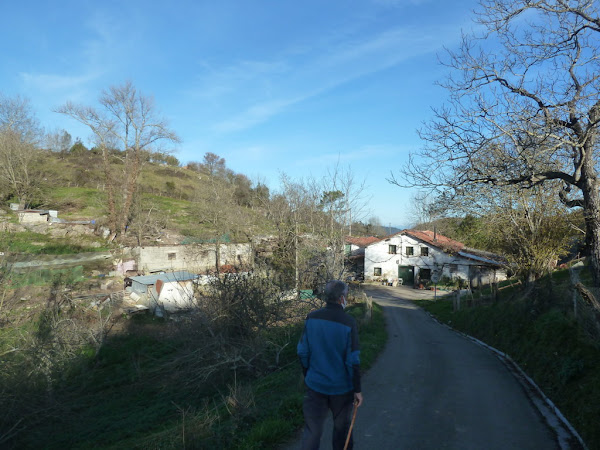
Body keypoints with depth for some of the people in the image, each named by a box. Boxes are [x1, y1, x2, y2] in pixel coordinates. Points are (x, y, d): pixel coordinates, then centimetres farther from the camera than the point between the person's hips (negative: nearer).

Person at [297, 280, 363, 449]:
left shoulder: (311, 318, -7)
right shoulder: (348, 323, -17)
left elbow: (302, 352, -2)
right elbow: (353, 360, -15)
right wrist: (357, 390, -5)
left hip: (315, 385, 2)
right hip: (341, 387, -2)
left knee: (312, 430, 9)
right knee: (341, 427, 21)